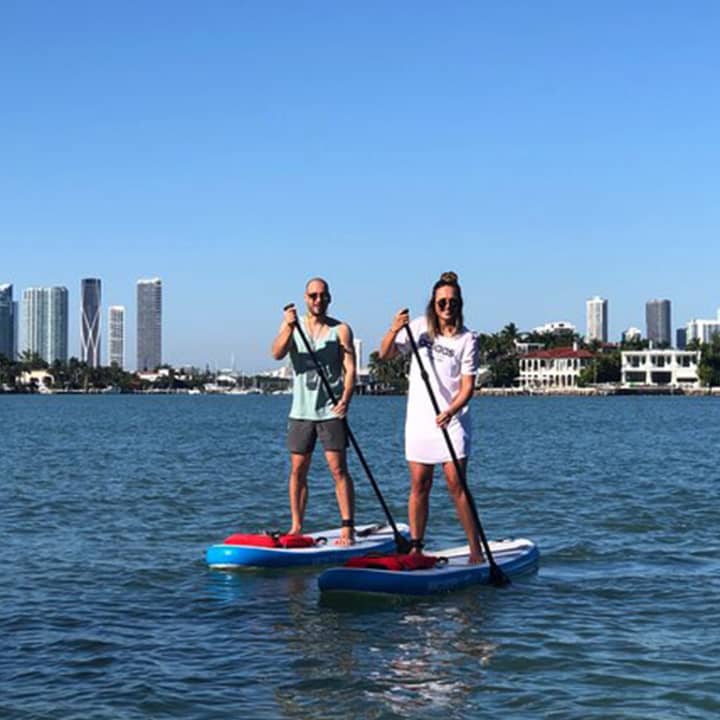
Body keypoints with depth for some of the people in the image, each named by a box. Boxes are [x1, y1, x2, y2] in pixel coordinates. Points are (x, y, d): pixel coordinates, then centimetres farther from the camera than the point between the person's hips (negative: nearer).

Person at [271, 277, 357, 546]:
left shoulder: (340, 330, 1)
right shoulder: (291, 325, 6)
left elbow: (350, 369, -5)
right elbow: (277, 354, -11)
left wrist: (345, 398, -22)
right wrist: (289, 327, -27)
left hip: (331, 411, -3)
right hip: (301, 410, 3)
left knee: (338, 469, -6)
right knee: (297, 470, 6)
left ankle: (348, 529, -4)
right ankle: (296, 528, 15)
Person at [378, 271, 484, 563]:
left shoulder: (467, 339, -3)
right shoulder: (419, 328, 5)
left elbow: (467, 385, -7)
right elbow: (384, 355, 4)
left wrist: (450, 411, -24)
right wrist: (394, 330, -15)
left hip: (451, 420, -3)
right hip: (419, 419, 3)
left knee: (456, 484, -8)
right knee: (419, 485, 5)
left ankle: (475, 549, -2)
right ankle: (415, 547, 13)